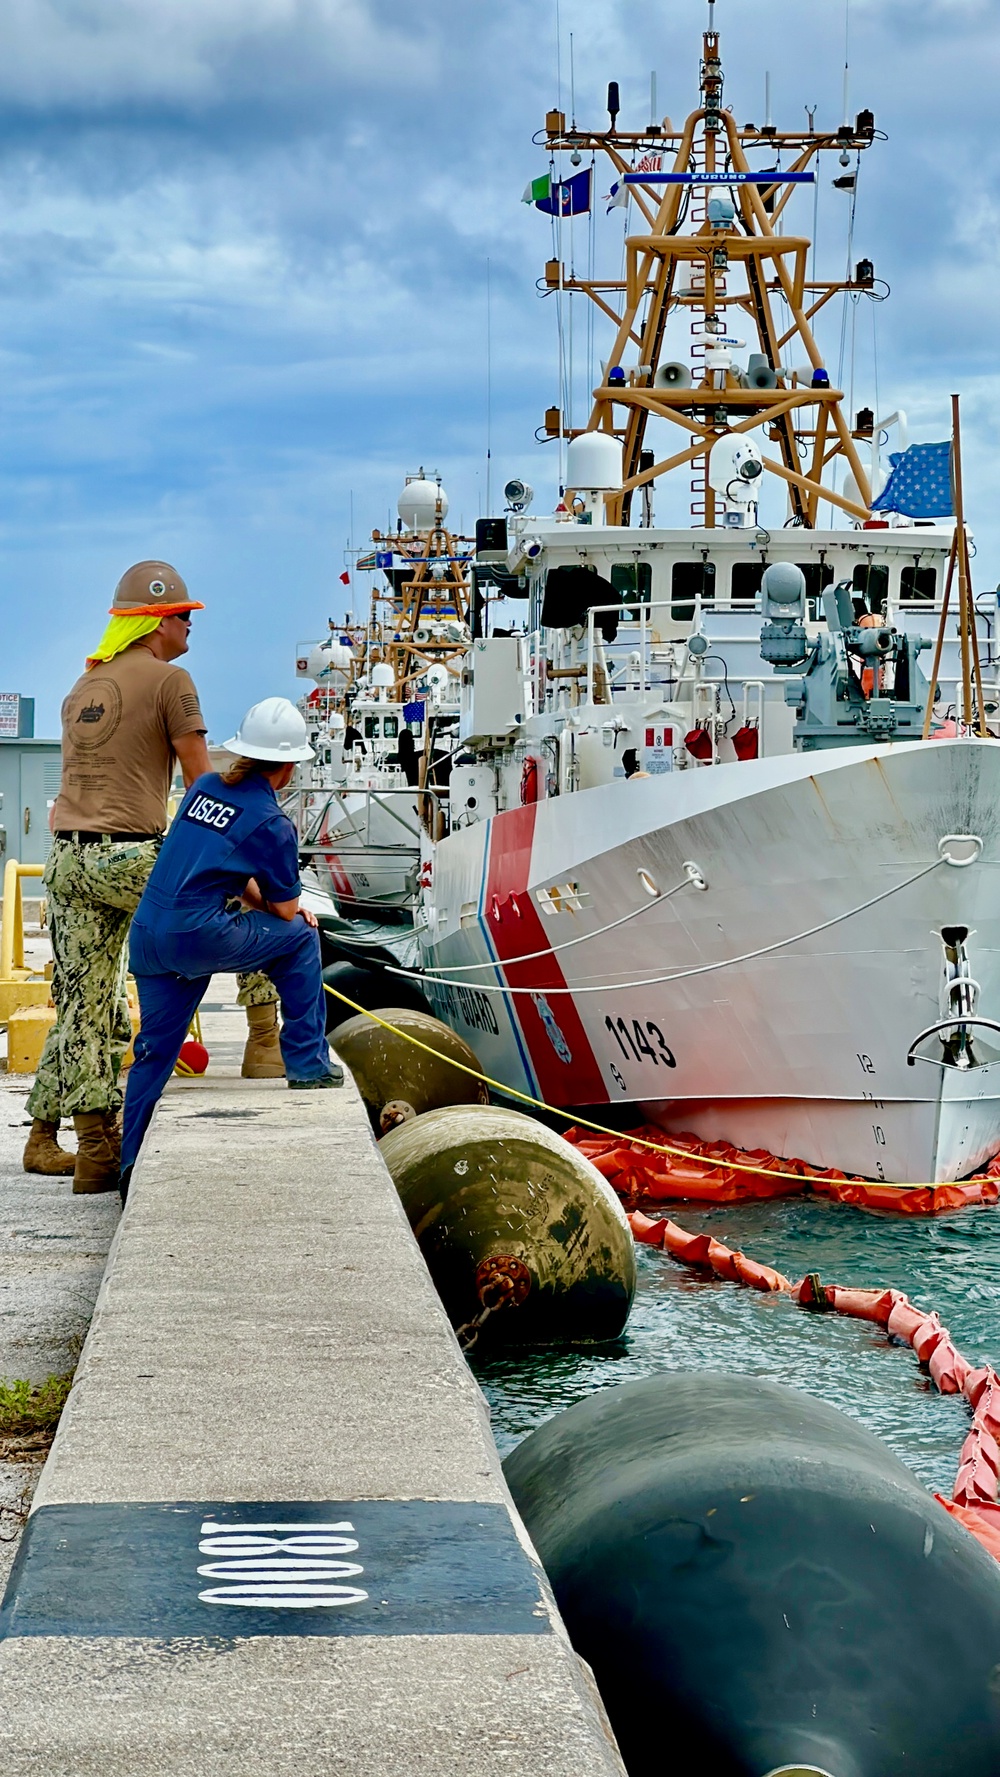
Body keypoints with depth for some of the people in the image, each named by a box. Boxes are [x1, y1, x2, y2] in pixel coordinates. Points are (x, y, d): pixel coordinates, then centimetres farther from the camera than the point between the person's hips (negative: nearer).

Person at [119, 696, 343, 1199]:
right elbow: (285, 910, 4)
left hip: (147, 936, 7)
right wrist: (291, 911, 26)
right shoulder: (271, 824, -5)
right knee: (300, 936, 13)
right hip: (196, 937, -7)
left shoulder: (204, 787, 16)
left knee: (155, 1049, 14)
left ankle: (132, 1170, 14)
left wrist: (260, 901, 25)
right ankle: (307, 1064, 18)